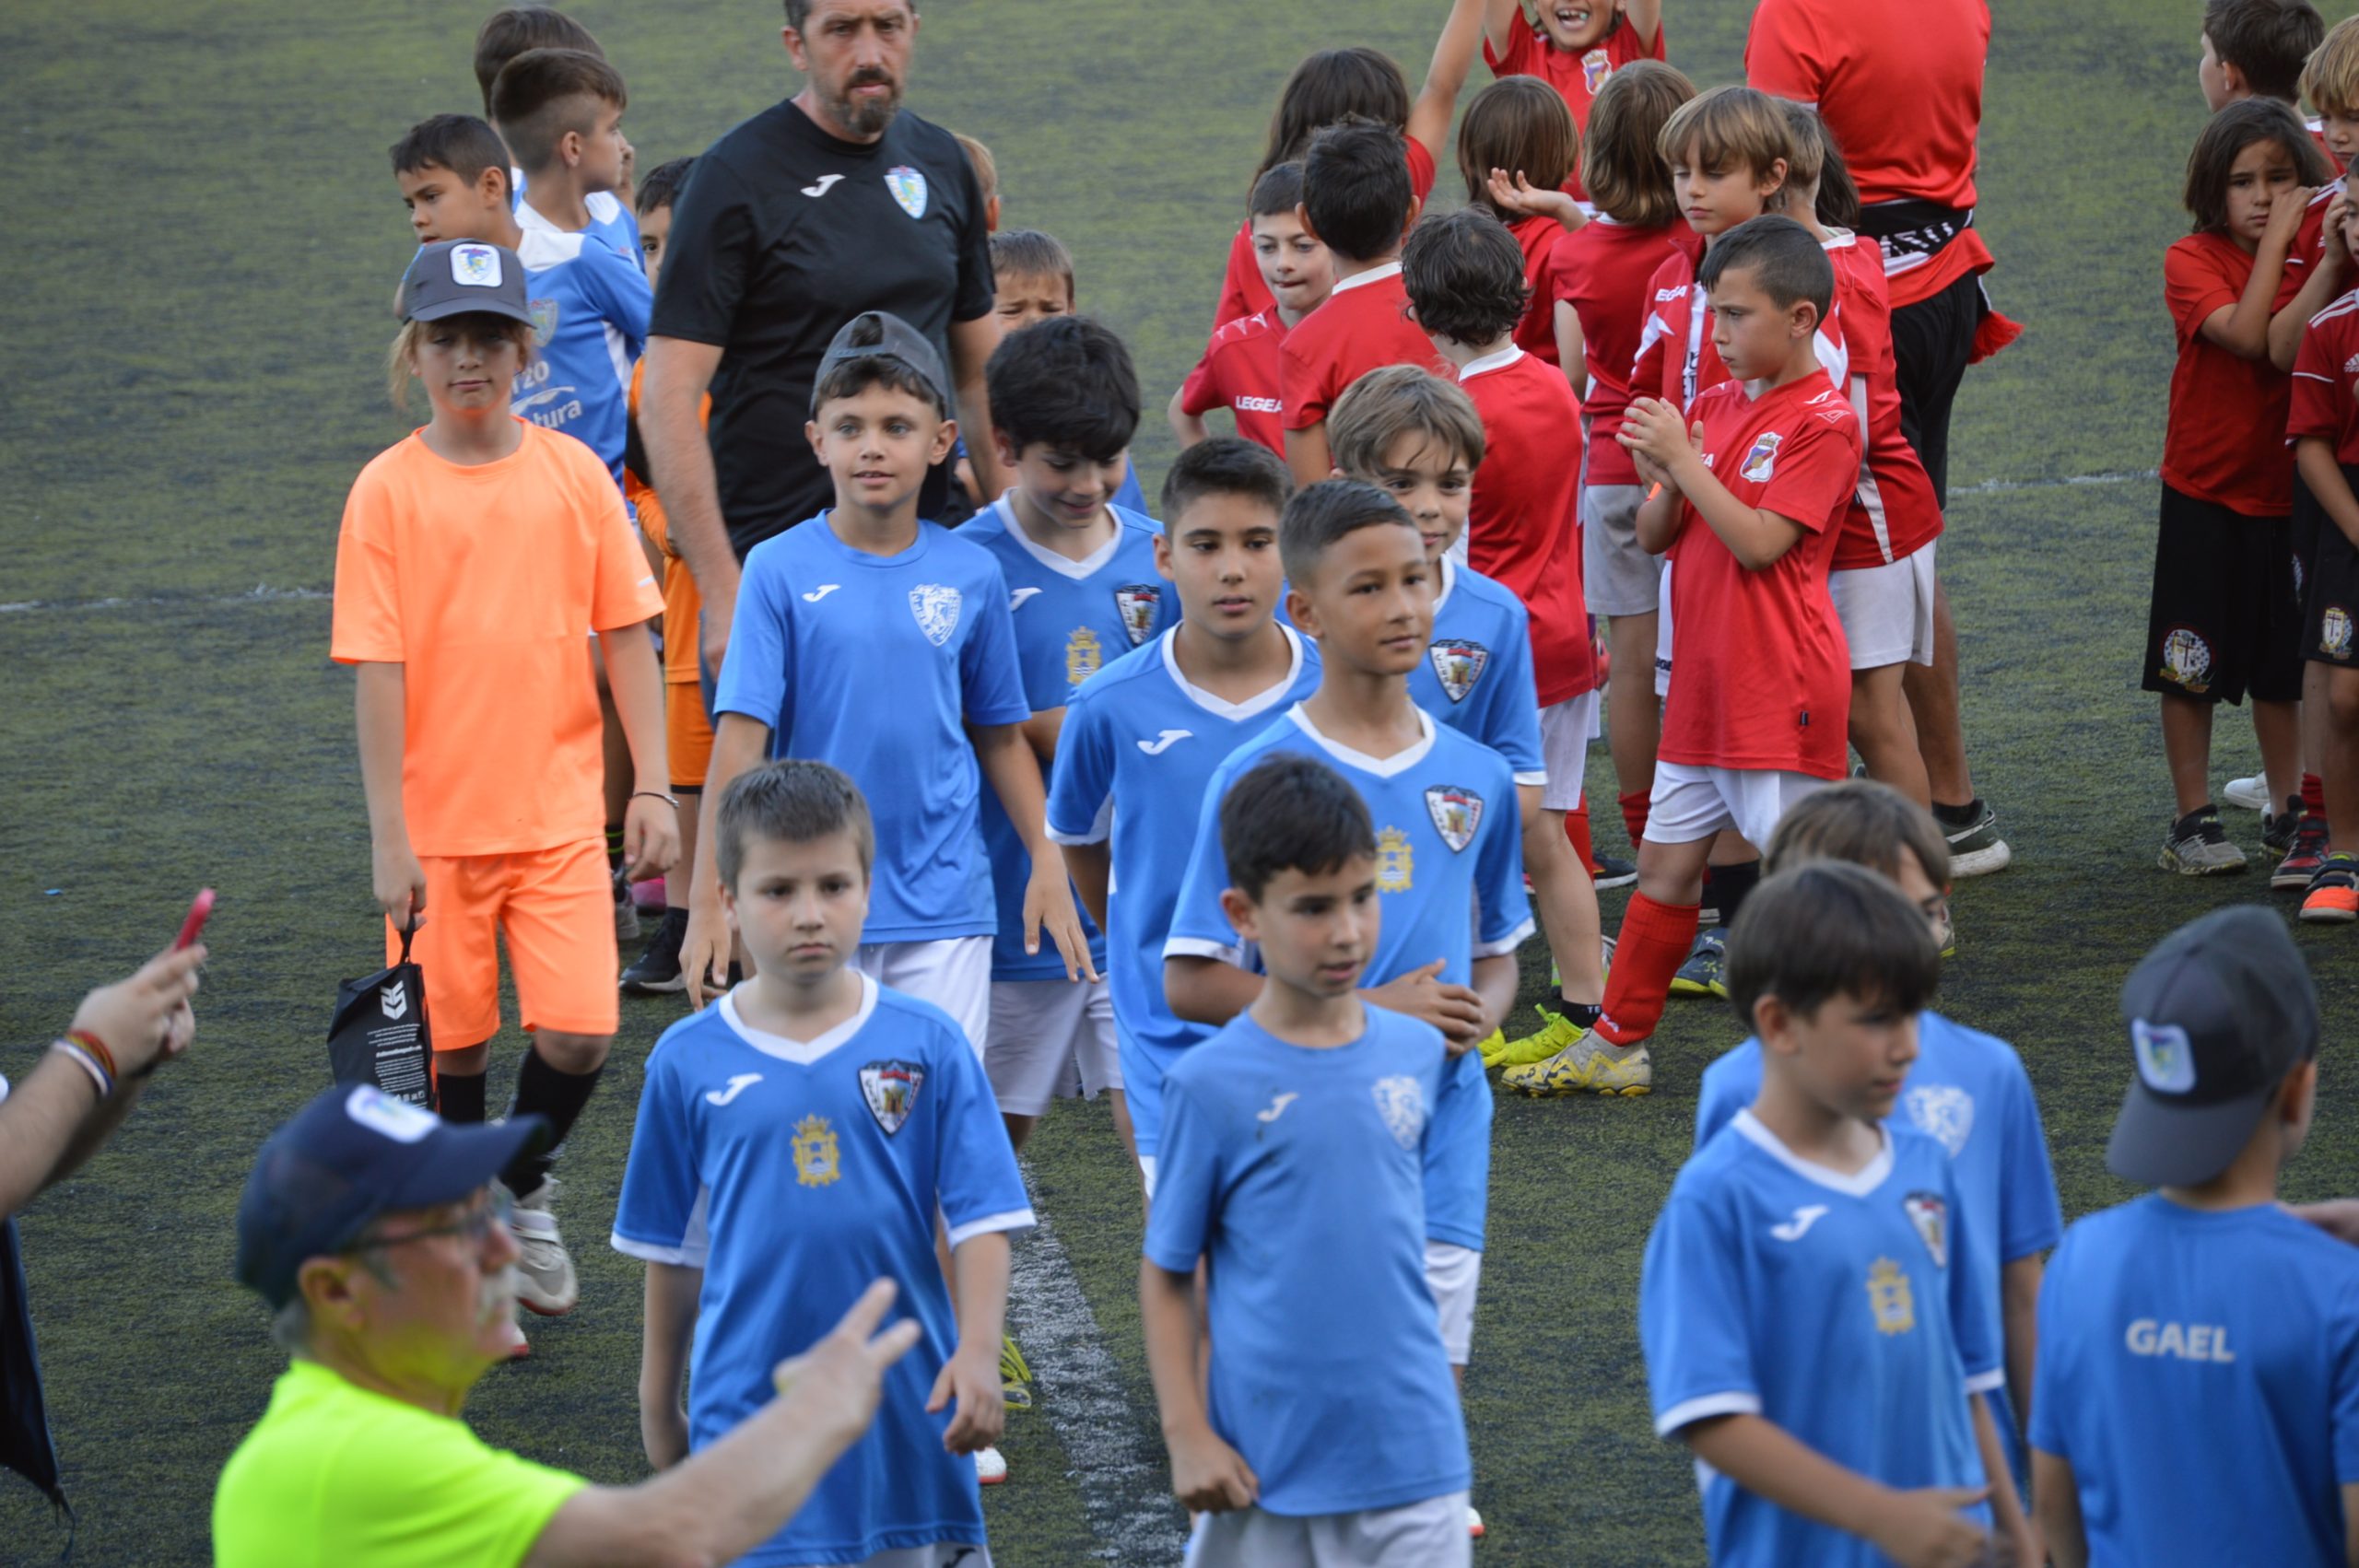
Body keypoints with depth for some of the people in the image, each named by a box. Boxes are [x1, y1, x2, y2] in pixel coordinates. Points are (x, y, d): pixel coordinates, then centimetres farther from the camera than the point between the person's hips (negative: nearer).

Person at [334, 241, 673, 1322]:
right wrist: (389, 836, -10)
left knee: (578, 1033, -7)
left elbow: (626, 635, 4)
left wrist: (653, 786, -2)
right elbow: (378, 667, -7)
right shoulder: (388, 490, -5)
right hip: (438, 822, -1)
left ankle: (523, 1186, 22)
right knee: (454, 1043, 6)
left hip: (559, 812, 1)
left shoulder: (573, 473, 0)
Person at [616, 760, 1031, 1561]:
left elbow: (981, 1220, -3)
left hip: (903, 1405, 1)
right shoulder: (688, 1061, 0)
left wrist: (977, 1351, -17)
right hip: (750, 1402, -1)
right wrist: (658, 1402, 14)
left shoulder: (928, 1045, -2)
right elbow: (671, 1250, 9)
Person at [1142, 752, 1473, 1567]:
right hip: (1266, 1461, -3)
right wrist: (1187, 1436, -8)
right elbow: (1166, 1276, -2)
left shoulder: (1416, 1053, 2)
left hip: (1409, 1451, 3)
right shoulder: (1212, 1084, -9)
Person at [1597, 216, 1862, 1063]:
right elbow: (1654, 537, 11)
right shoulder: (1711, 406, 11)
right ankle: (1618, 1038, 22)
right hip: (1703, 680, 8)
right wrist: (1662, 482, -9)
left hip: (1780, 689, -8)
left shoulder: (1822, 421, -11)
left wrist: (1684, 461, -16)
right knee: (1666, 862, 14)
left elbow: (1757, 543, -19)